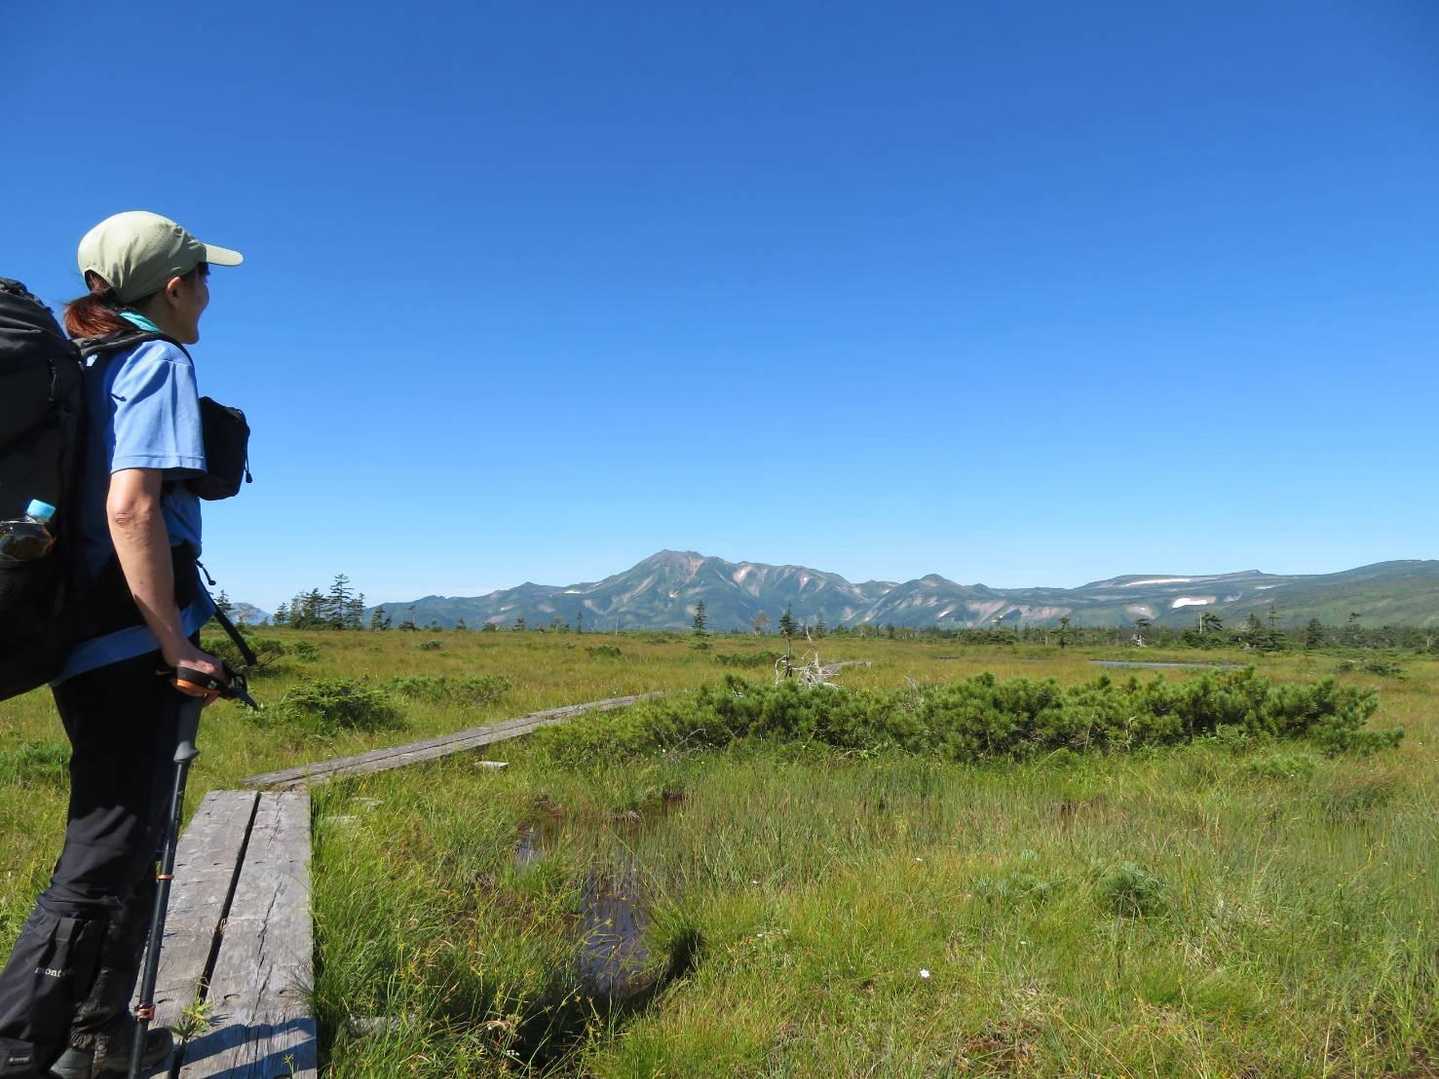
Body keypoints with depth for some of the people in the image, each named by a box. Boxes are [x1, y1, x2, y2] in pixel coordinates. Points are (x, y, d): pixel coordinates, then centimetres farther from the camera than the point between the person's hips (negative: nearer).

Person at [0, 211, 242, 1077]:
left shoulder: (88, 368, 17)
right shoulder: (160, 361, -9)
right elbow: (131, 506, -22)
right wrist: (176, 645, -19)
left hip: (81, 633, 9)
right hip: (131, 643, -9)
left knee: (131, 837, 19)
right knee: (106, 857, -4)